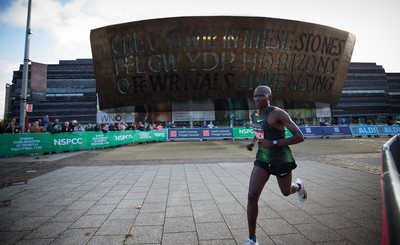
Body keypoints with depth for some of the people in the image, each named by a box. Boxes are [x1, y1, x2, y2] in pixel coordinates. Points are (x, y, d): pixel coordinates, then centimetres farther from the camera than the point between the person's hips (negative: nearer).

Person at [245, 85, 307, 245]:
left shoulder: (278, 113, -19)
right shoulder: (254, 115, 2)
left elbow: (299, 137, -20)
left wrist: (274, 143, -26)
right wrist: (253, 142, 4)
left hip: (281, 160, -4)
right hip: (262, 159, 5)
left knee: (286, 192, 22)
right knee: (252, 196, -10)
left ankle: (298, 186, 62)